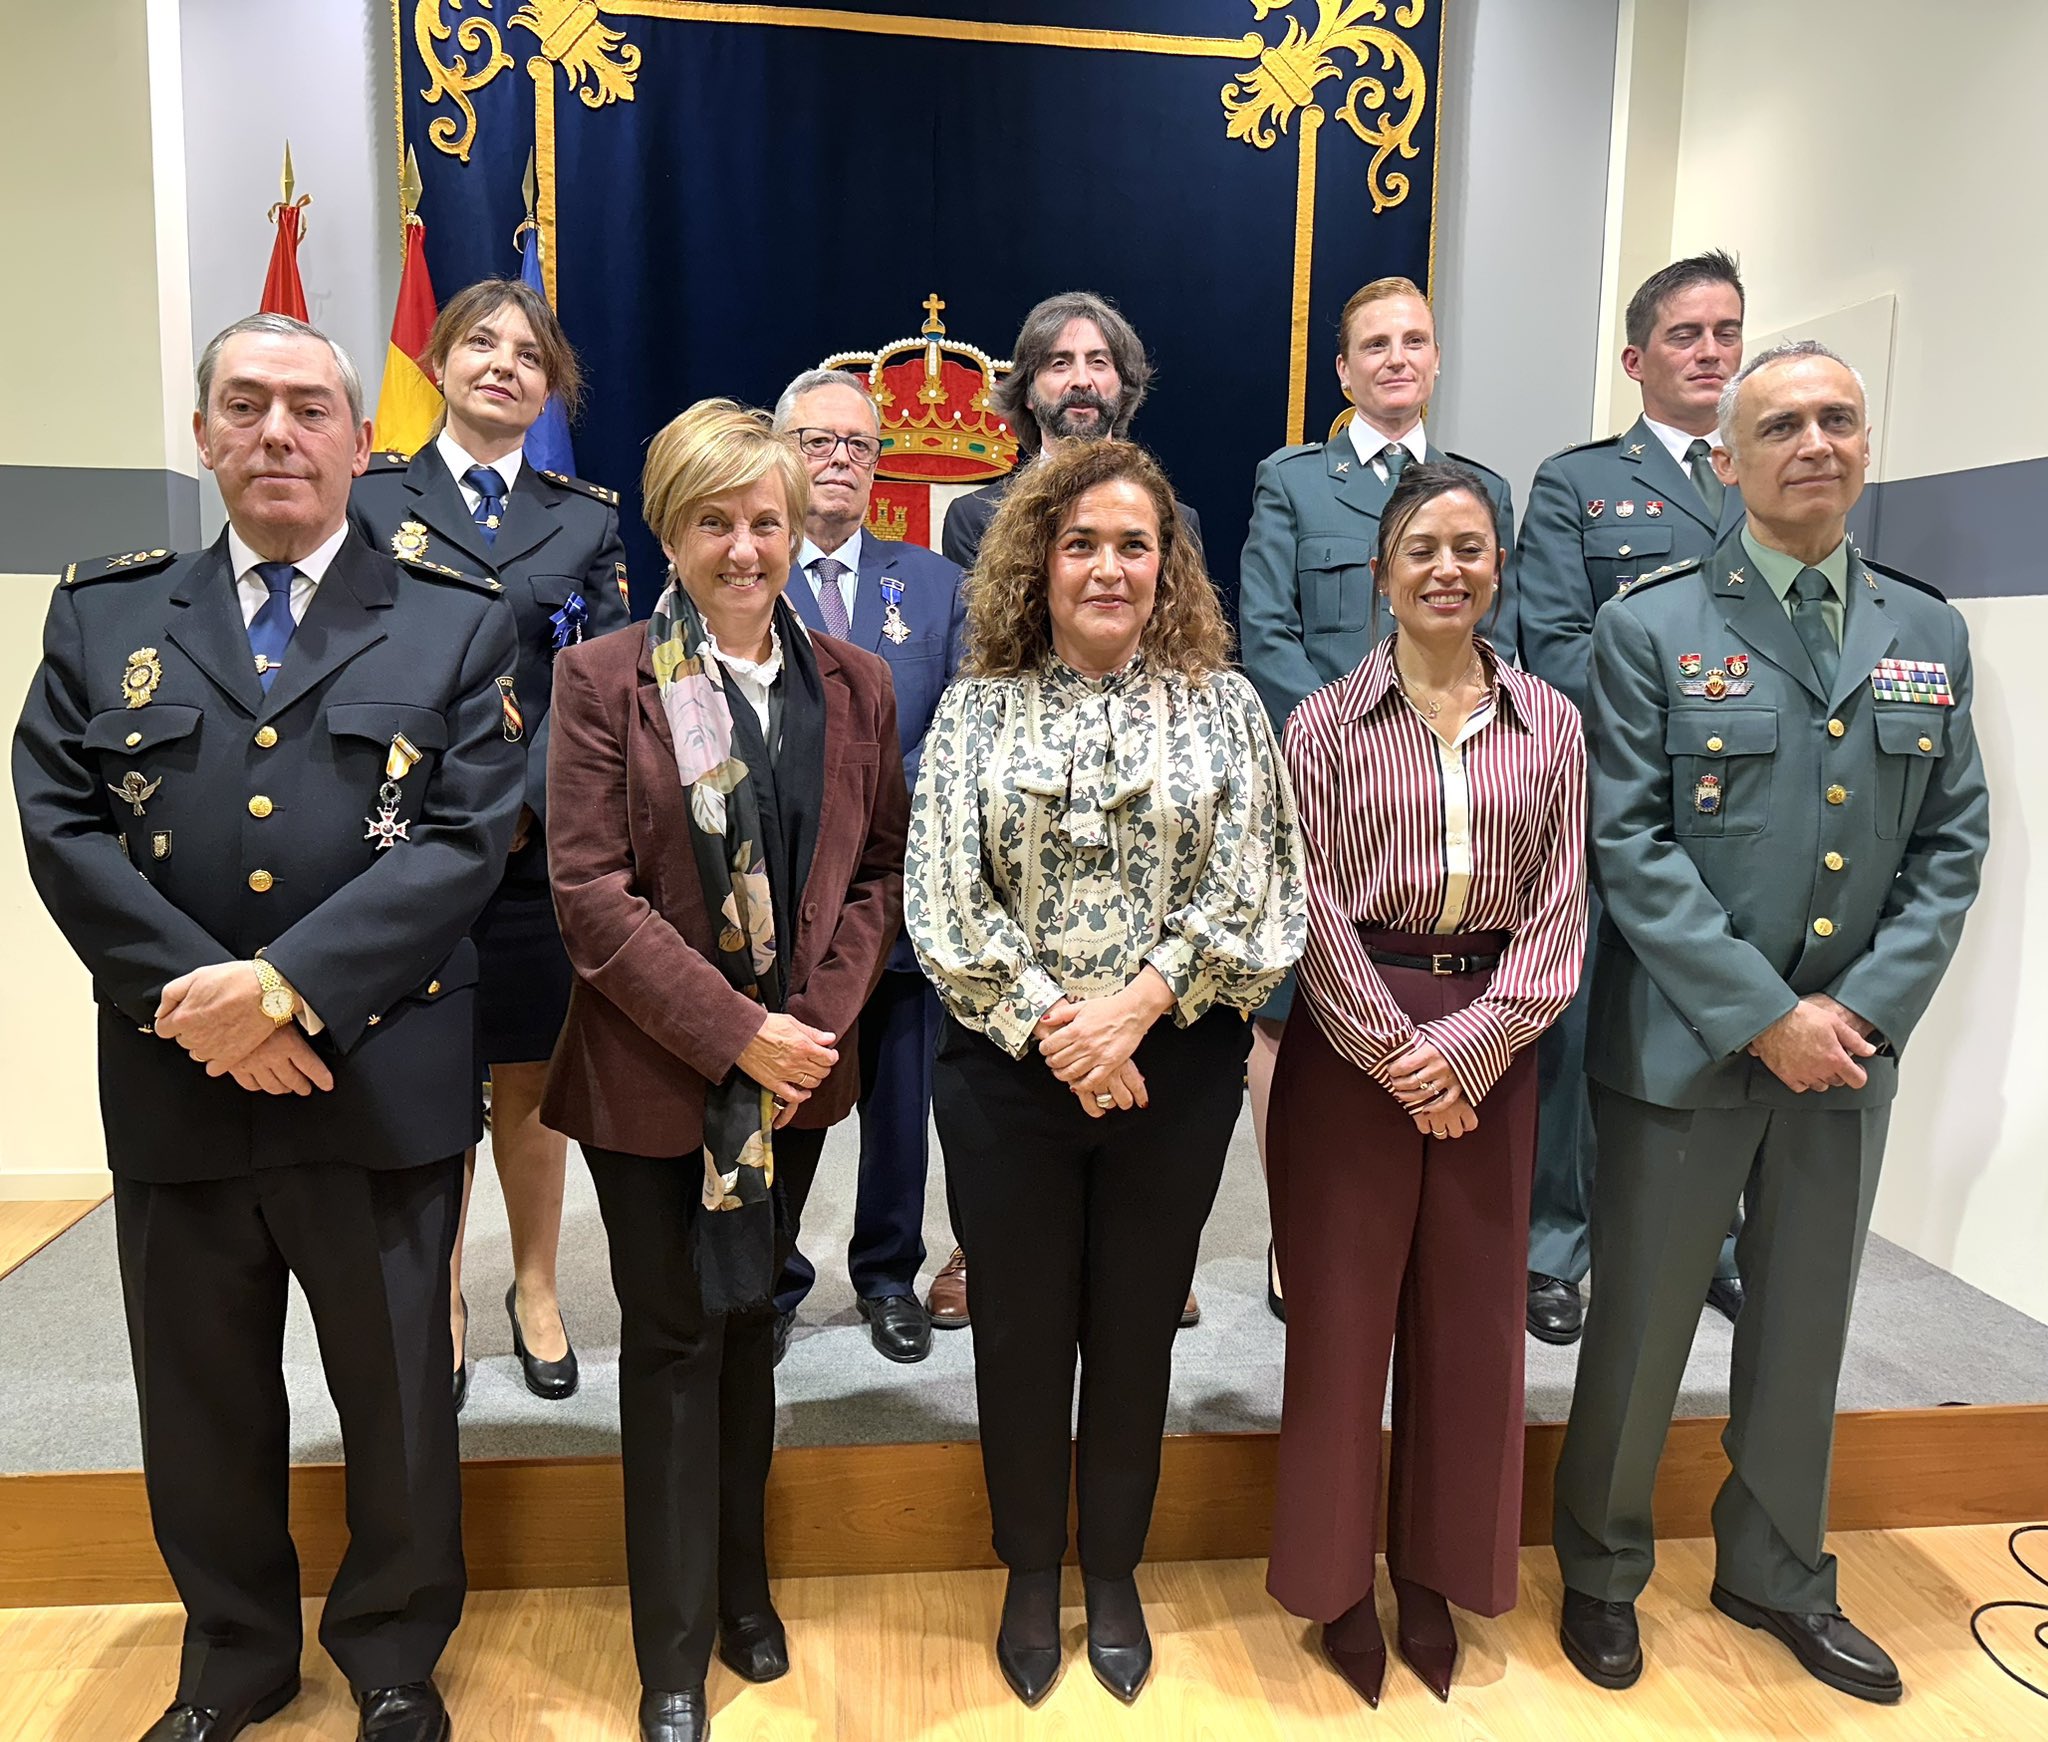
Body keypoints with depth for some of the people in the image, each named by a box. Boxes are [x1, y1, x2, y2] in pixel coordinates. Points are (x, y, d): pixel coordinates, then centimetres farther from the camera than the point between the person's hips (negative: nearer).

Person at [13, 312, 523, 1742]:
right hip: (173, 1086, 3)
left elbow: (468, 838, -9)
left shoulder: (458, 621, 2)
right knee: (202, 1405, 18)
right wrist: (196, 998, -14)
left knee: (399, 1399, 13)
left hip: (382, 1083, -2)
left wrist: (287, 983, -18)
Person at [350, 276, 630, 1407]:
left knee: (529, 1082, 10)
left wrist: (526, 804, -11)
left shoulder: (587, 520, 10)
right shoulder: (370, 499, 7)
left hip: (540, 840, 1)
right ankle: (440, 1305, 24)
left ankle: (535, 1292, 27)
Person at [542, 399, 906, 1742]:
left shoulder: (854, 684, 4)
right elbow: (591, 892, -13)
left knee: (748, 1325, 18)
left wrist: (817, 1020, -9)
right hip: (655, 1072, -3)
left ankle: (742, 1583, 38)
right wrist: (734, 1031, -17)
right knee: (673, 1341, 8)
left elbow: (879, 872, 4)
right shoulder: (603, 678, -6)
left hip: (795, 1066, 3)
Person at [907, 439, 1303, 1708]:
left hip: (1175, 1069, 0)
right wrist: (1050, 1025, -15)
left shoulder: (1223, 706, 2)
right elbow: (943, 901, -5)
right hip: (1009, 1069, 0)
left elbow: (1256, 897, -4)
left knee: (1135, 1330, 14)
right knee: (1021, 1330, 13)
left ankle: (1113, 1573, 37)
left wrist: (1136, 1007, -16)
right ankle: (1031, 1575, 36)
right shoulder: (977, 711, 2)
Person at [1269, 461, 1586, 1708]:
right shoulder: (1327, 720, 0)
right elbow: (1315, 905, -6)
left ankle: (1435, 1571, 31)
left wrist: (1471, 1045, -10)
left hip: (1491, 1048, 2)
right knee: (1343, 1308, 6)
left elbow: (1559, 906, 1)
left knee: (1470, 1313, 11)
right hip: (1350, 1038, -2)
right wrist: (1396, 1053, -12)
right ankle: (1338, 1572, 26)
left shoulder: (1552, 724, 6)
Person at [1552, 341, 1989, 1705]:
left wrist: (1867, 1006, -7)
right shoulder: (1652, 628, -5)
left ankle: (1777, 1572, 39)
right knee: (1641, 1328, 8)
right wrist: (1764, 1016, -16)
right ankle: (1602, 1570, 30)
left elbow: (1952, 843, 6)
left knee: (1805, 1331, 18)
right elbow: (1630, 844, -12)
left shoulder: (1930, 634, 8)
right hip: (1686, 1046, -4)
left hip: (1851, 1048, 4)